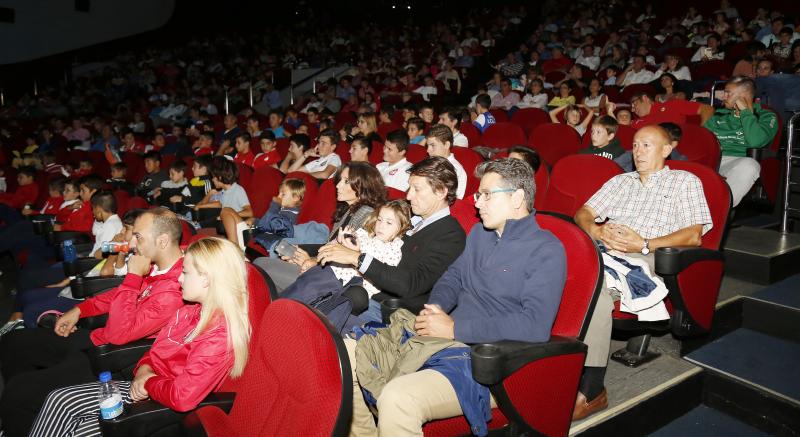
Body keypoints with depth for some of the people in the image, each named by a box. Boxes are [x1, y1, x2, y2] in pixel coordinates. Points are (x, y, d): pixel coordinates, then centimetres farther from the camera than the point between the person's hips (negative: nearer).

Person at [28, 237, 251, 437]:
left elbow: (181, 397, -31)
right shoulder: (190, 311, 2)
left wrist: (148, 382, -13)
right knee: (59, 399, 0)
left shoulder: (221, 334, -27)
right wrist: (143, 371, -7)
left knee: (60, 403, -6)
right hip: (145, 388, 8)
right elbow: (156, 352, 13)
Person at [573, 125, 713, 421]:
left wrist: (645, 244, -12)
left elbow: (694, 235, 3)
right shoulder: (620, 181, 31)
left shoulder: (685, 181, 17)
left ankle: (591, 390, -31)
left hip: (648, 259, -4)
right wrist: (597, 231, -2)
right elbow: (582, 213, 23)